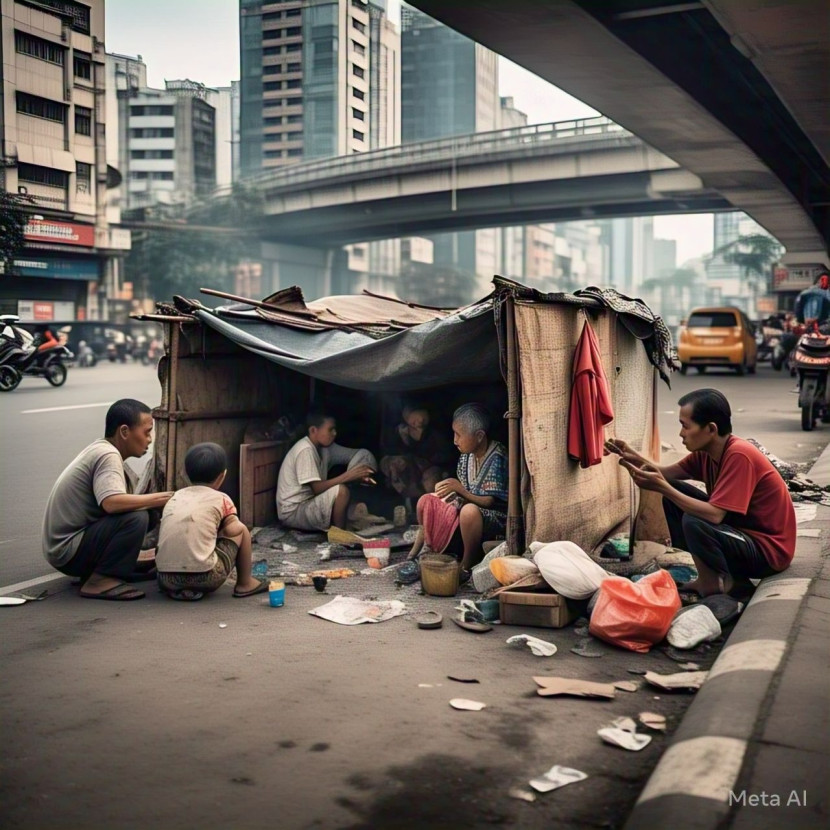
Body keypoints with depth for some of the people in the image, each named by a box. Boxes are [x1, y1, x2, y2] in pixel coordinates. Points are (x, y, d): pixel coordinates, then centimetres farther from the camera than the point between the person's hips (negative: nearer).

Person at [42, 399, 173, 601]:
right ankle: (100, 581, -15)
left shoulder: (100, 449, 11)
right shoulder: (107, 456, -18)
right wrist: (159, 499, -25)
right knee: (136, 518, -25)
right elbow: (111, 503, -35)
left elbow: (113, 503, 10)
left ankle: (92, 572, 13)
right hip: (67, 551, -10)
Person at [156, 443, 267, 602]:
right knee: (242, 531, 17)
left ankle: (178, 589, 19)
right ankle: (245, 584, 26)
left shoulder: (175, 497, 16)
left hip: (166, 579, 4)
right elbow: (232, 530, -4)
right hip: (203, 577, -4)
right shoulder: (221, 499, 4)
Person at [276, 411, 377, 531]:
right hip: (293, 512, -9)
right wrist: (347, 476, -26)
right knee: (341, 491, -27)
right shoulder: (306, 450, -21)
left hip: (308, 504, 9)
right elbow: (316, 488, -26)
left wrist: (356, 476, -15)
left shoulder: (324, 447, 4)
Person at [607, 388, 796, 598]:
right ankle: (711, 577, 7)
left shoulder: (739, 455, -26)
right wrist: (632, 456, -14)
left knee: (693, 523, -32)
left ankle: (725, 586, -6)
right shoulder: (708, 450, 0)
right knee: (674, 491, 4)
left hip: (767, 549, -9)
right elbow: (669, 473, 3)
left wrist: (662, 488, -29)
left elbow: (714, 515, -31)